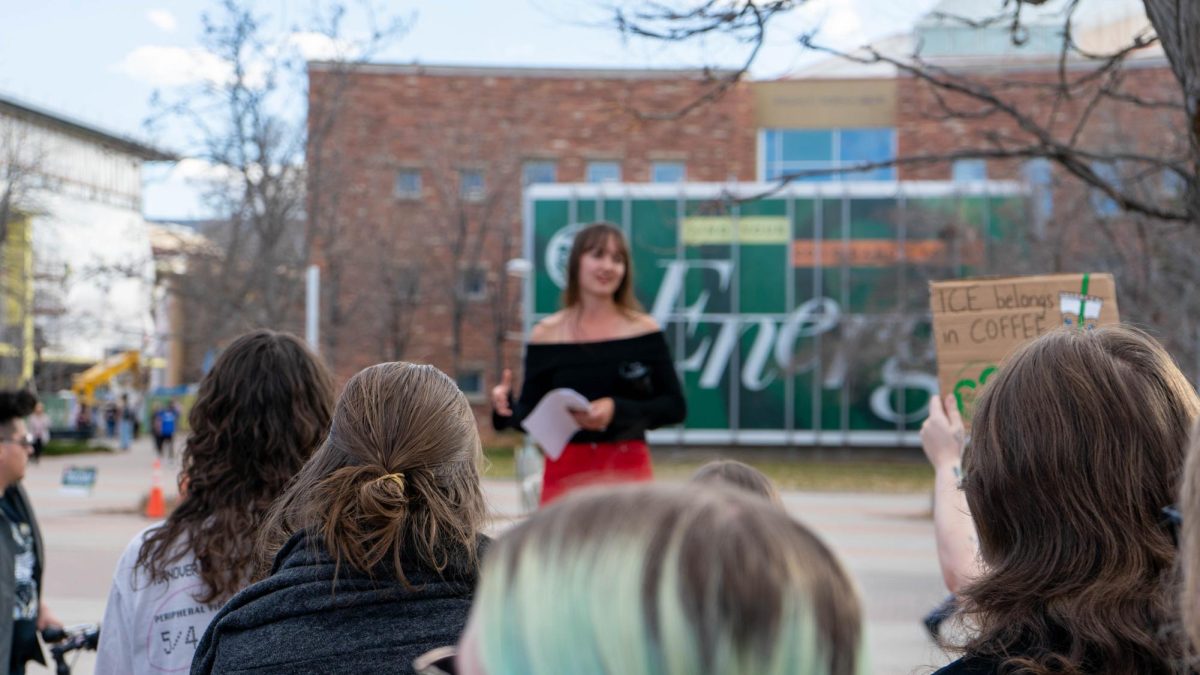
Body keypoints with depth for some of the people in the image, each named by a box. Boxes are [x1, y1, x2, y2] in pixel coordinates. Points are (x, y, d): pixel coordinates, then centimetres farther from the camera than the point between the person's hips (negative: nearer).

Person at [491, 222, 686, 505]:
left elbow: (675, 407, 0)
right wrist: (506, 407, -16)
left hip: (628, 468, 0)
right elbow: (531, 414, 5)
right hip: (565, 470, 0)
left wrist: (618, 409, -13)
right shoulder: (547, 334, 3)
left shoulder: (643, 330, 2)